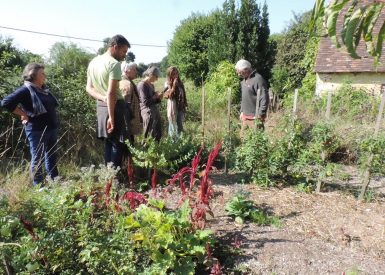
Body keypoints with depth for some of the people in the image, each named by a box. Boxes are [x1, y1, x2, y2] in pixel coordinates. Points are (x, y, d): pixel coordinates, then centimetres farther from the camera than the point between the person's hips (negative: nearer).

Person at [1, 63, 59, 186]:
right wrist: (24, 114, -14)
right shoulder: (26, 90, -13)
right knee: (38, 158, 3)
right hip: (37, 130, -8)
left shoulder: (44, 89, 10)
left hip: (51, 128, 8)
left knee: (52, 156, 17)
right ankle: (39, 186, 14)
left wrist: (54, 122, 10)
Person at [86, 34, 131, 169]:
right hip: (115, 106, -8)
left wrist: (103, 98, -7)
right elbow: (111, 93, -23)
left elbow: (89, 88, 7)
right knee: (118, 144, 0)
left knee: (107, 142, 15)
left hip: (101, 106, 8)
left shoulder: (93, 62, 10)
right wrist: (112, 117, -21)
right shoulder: (114, 64, -17)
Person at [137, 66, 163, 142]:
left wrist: (158, 98, 3)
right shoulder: (142, 85, -10)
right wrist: (156, 96, -9)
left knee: (158, 134, 12)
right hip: (148, 112, -9)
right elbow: (145, 102, -16)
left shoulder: (151, 85, 16)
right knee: (150, 135, -3)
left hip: (155, 110, 9)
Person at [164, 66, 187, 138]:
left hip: (180, 107, 4)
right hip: (172, 107, -4)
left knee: (180, 125, 9)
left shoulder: (180, 82, 8)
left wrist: (185, 105, 9)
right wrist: (174, 86, -21)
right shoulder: (168, 83, -6)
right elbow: (169, 96, -17)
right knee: (173, 125, 3)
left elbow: (183, 94, 12)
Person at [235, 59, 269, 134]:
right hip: (245, 117, 9)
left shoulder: (258, 79, -15)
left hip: (255, 117, -9)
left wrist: (260, 115, -17)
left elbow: (264, 98, -18)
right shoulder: (244, 81, 15)